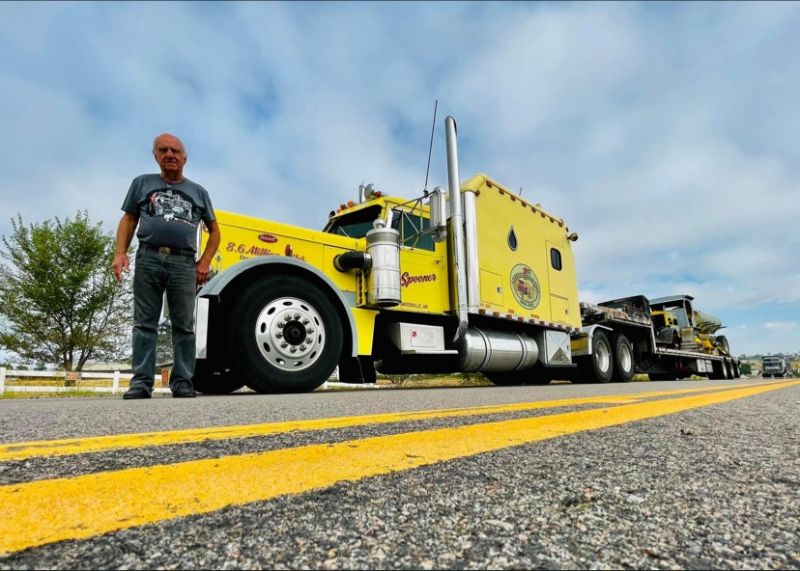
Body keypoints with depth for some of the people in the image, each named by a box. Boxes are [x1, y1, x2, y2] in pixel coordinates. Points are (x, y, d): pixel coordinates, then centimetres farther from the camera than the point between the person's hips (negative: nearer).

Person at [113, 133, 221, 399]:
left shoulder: (198, 191, 17)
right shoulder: (142, 183, 17)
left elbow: (214, 230, 18)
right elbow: (128, 220, 15)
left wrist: (205, 262, 5)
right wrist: (120, 253, -1)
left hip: (183, 263, 0)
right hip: (148, 259, 0)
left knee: (184, 326, -2)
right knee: (144, 324, 0)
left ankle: (182, 382, 2)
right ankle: (141, 382, 2)